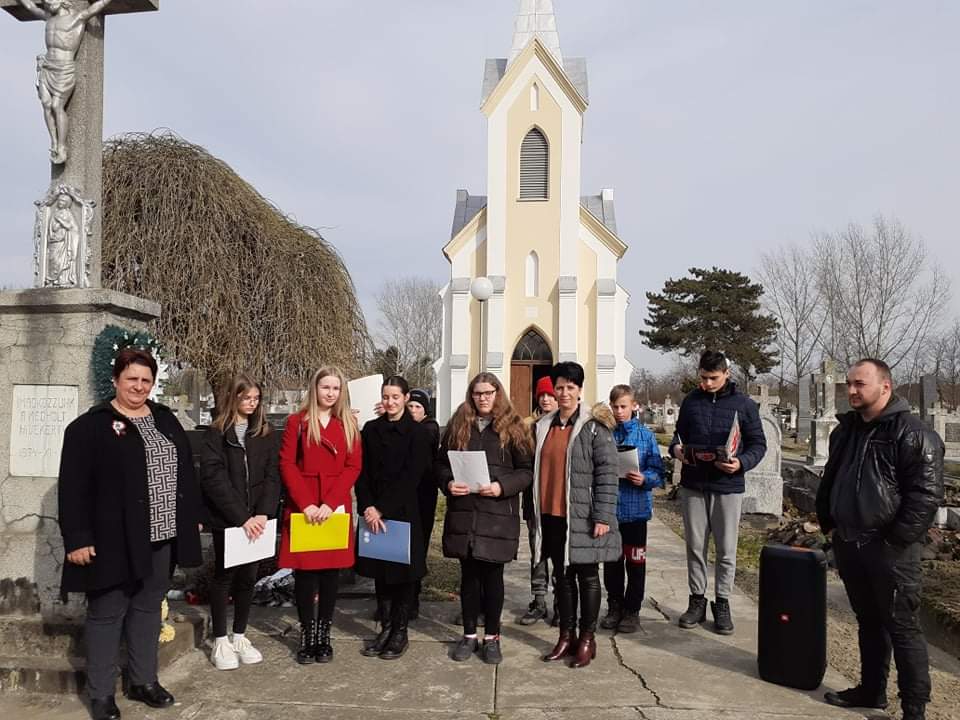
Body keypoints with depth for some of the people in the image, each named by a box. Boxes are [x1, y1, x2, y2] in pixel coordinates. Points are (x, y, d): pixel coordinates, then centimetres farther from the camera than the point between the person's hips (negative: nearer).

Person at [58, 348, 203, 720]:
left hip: (161, 535, 6)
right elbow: (73, 487, -11)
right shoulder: (90, 425, -8)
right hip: (114, 539, -5)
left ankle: (144, 681, 29)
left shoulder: (165, 419, 9)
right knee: (107, 613, 6)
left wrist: (193, 515, 13)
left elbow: (186, 469, 15)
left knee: (148, 608, 16)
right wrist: (77, 537, -16)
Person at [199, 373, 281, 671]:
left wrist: (263, 514, -12)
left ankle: (240, 637, 23)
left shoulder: (265, 433, 7)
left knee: (248, 576, 8)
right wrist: (242, 517, -17)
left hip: (257, 519, 3)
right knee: (225, 575, 5)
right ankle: (220, 641, 17)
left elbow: (272, 475, 2)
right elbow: (214, 478, -11)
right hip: (226, 518, -3)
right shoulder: (216, 433, -3)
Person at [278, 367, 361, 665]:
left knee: (331, 572, 6)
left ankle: (324, 635, 17)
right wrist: (306, 503, -14)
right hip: (303, 507, -2)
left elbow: (353, 467, 1)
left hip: (336, 507, 2)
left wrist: (330, 503, -11)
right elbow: (287, 465, -4)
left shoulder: (349, 425, 8)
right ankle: (306, 636, 13)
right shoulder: (297, 422, 2)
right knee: (304, 572, 1)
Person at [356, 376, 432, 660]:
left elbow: (411, 477, -11)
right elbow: (363, 472, 5)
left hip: (404, 512, -4)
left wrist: (382, 509, -14)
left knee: (403, 571, 4)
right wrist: (368, 507, -9)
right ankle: (385, 628, 22)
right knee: (380, 570, 9)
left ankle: (400, 632, 17)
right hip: (375, 512, 4)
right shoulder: (371, 429, 7)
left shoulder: (418, 432, -5)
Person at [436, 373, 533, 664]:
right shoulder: (458, 425, 8)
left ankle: (492, 637, 22)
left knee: (492, 575, 7)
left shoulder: (512, 427, 1)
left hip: (498, 514, -2)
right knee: (469, 575, 11)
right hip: (463, 512, 2)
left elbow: (527, 470, -2)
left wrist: (502, 486, -17)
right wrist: (448, 482, -10)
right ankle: (469, 635, 25)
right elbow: (441, 463, 10)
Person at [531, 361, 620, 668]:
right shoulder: (543, 426, 10)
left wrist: (603, 516, -15)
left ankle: (587, 638, 20)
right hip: (552, 515, 5)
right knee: (562, 576, 14)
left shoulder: (595, 426, -7)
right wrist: (535, 511, 12)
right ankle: (566, 635, 27)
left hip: (582, 516, -5)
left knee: (587, 576, 7)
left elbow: (607, 472, -10)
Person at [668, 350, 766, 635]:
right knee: (695, 546, 10)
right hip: (693, 485, 2)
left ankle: (722, 603, 20)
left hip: (727, 486, -2)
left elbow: (758, 444, 1)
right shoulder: (690, 401, 6)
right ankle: (697, 600, 22)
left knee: (726, 549, 6)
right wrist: (676, 448, -6)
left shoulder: (744, 404, -2)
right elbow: (679, 433, 16)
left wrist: (741, 463, -18)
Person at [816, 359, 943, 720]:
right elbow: (829, 481, 22)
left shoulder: (913, 433, -12)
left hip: (891, 550, -7)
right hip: (849, 544, 7)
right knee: (868, 621, 18)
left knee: (902, 628, 1)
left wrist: (895, 541, -17)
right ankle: (871, 690, 31)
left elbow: (926, 494, -17)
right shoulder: (845, 430, 12)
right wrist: (828, 523, 14)